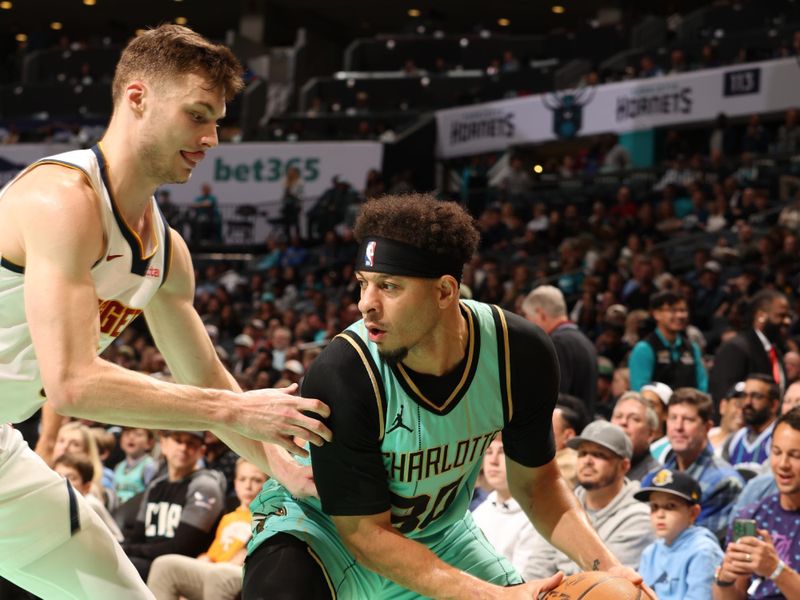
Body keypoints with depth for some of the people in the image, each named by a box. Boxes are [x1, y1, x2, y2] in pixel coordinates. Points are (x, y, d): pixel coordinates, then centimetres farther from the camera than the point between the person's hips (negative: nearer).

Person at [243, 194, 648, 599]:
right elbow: (365, 534, -26)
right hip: (322, 528, -4)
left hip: (435, 531, 5)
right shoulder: (338, 376, -32)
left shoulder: (522, 353, -18)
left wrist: (603, 565, -19)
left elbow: (535, 482, -3)